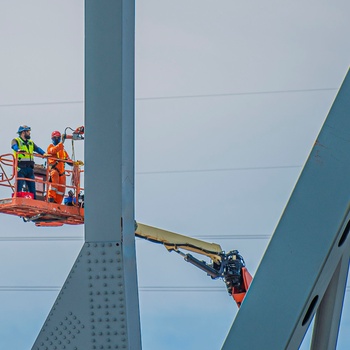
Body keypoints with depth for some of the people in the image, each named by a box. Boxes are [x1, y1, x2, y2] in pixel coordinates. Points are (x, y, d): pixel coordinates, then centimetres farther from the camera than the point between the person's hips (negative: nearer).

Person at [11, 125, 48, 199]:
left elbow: (37, 149, 7)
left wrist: (44, 153, -14)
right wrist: (18, 150, -42)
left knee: (32, 189, 4)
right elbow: (14, 146, -19)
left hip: (30, 169, 6)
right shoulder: (16, 140, 3)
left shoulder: (31, 143, 22)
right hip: (20, 168, -6)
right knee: (19, 188, -10)